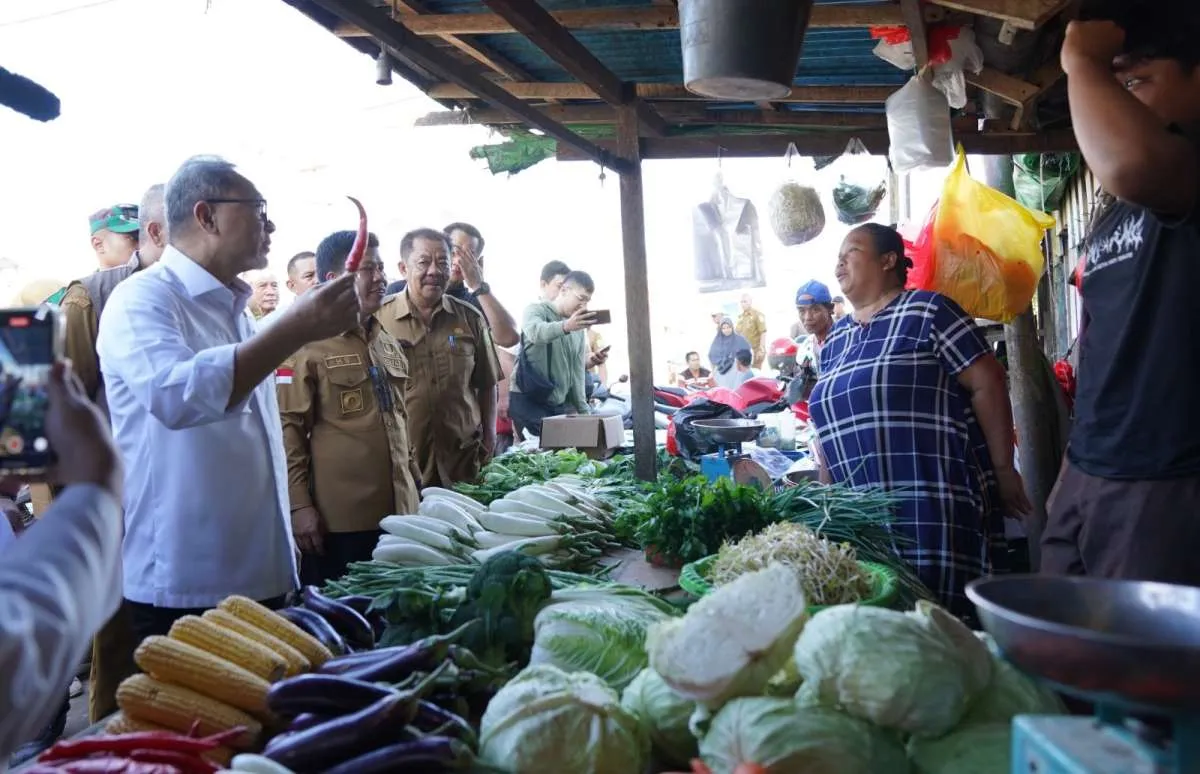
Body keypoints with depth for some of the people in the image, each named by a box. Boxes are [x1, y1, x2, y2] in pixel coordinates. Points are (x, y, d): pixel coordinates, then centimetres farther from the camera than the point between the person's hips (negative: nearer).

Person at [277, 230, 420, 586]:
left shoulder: (389, 344, 15)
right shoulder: (307, 346, -8)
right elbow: (287, 429, -11)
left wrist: (415, 482, 20)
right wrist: (298, 505, -14)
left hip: (396, 512, 7)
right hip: (336, 520, -7)